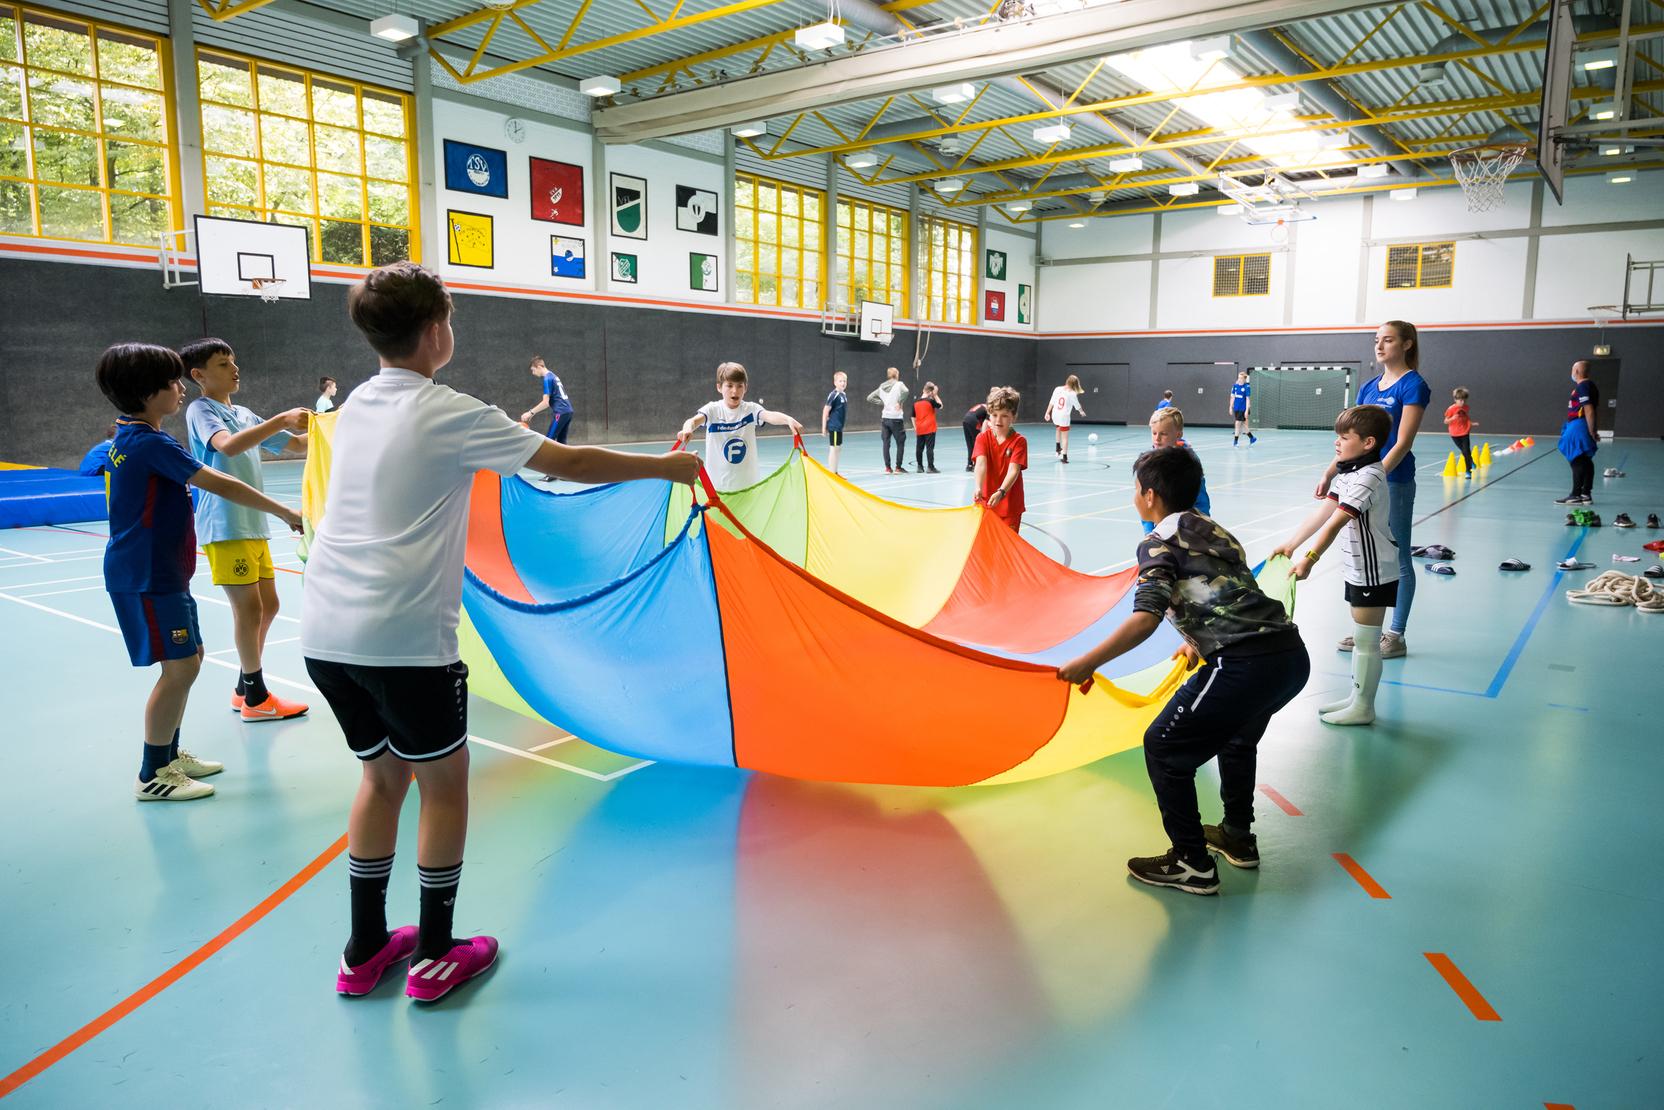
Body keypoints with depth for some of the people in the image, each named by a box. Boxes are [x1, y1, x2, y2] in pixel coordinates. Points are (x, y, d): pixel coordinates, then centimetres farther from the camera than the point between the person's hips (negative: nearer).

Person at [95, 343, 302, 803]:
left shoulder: (128, 436, 12)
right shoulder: (151, 443, -19)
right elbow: (222, 485, -21)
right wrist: (286, 513, -19)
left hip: (157, 571, 10)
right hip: (147, 576, -10)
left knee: (188, 658, 15)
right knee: (180, 666, -7)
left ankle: (170, 755, 26)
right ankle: (152, 776, 3)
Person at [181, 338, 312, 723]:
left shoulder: (245, 415, 17)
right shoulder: (200, 410, -6)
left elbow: (296, 443, 19)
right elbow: (228, 445, -27)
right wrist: (281, 420, -32)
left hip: (253, 525, 8)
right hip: (224, 527, -8)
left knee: (267, 606, 12)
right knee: (249, 608, -6)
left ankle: (245, 689, 24)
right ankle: (256, 698, 5)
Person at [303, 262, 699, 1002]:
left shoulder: (357, 406, 11)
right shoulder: (449, 414, -10)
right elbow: (569, 463, -9)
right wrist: (668, 466, 1)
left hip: (325, 633, 7)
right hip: (404, 637, -7)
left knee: (383, 775, 20)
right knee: (443, 782, 10)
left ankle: (365, 950, 30)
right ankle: (435, 957, 20)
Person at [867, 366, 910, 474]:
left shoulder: (881, 387, 9)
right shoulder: (899, 384, -7)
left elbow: (870, 397, 12)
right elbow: (905, 391, -29)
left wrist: (882, 402, 10)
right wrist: (900, 402, -15)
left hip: (885, 418, 5)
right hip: (896, 418, -5)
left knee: (886, 443, 8)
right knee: (900, 443, 5)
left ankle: (887, 467, 9)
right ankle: (898, 467, 4)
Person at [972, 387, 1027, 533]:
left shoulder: (1019, 441, -10)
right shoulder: (983, 438, -4)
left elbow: (1013, 470, -22)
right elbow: (981, 464, -21)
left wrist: (1001, 492, -39)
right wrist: (978, 488, -39)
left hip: (1010, 505, -2)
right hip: (986, 502, 2)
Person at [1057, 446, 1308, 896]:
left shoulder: (1159, 542, -2)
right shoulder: (1215, 530, 22)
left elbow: (1146, 618, -17)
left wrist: (1087, 663, -15)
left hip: (1245, 666, -9)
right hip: (1293, 655, 9)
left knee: (1164, 748, 6)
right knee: (1236, 735, 34)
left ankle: (1192, 864, 13)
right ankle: (1238, 837, 45)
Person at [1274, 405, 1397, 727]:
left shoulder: (1368, 478, -23)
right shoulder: (1348, 473, 7)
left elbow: (1335, 523, -32)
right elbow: (1322, 513, 5)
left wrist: (1310, 558, -38)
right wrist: (1291, 545, 0)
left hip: (1374, 573, -9)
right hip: (1357, 569, 9)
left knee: (1366, 640, 1)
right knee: (1361, 637, 18)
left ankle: (1363, 708, 12)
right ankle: (1356, 697, 29)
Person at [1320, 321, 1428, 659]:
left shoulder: (1413, 385, -9)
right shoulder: (1369, 386, 11)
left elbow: (1402, 442, -16)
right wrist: (1329, 475, 8)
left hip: (1394, 482, -7)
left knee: (1398, 560, 3)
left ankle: (1396, 635, 12)